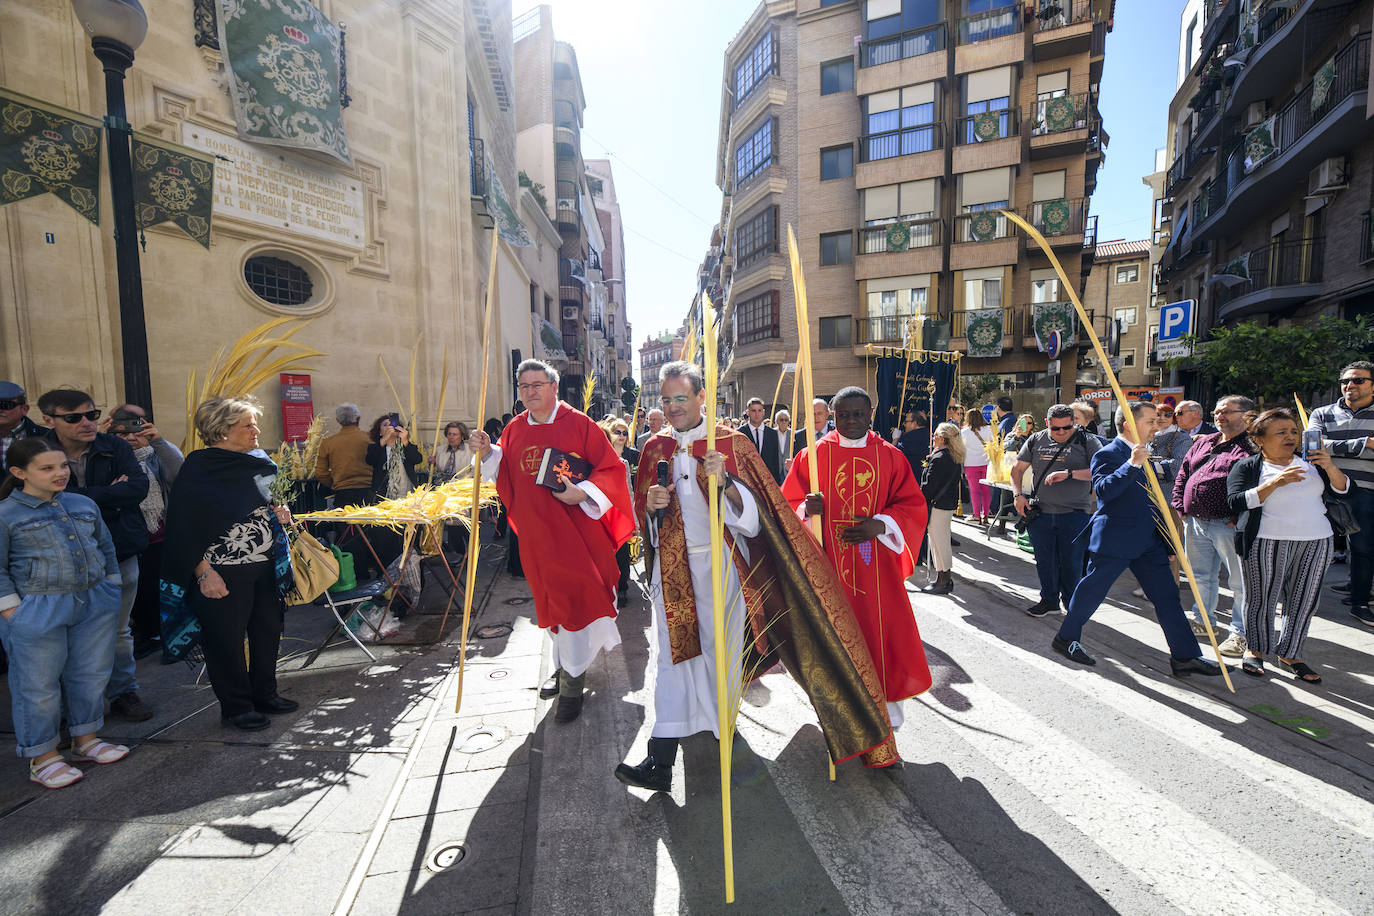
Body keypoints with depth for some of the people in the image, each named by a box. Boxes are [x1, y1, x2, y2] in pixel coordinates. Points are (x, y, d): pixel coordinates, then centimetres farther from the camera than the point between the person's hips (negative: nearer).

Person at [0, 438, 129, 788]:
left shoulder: (85, 505, 7)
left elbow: (106, 549, 16)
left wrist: (111, 592, 14)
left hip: (95, 604, 5)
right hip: (37, 611, -4)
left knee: (91, 673, 14)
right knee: (40, 683, 7)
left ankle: (86, 737, 33)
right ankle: (43, 757, 24)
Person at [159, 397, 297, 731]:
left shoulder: (258, 462, 8)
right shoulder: (198, 468, -11)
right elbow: (183, 526, -13)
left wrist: (277, 512, 1)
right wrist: (203, 572, -17)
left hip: (264, 566, 6)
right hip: (222, 572, -6)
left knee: (268, 631, 13)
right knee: (226, 639, 6)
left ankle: (264, 694, 31)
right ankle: (236, 707, 22)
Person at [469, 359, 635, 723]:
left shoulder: (578, 424, -7)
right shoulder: (514, 430, 8)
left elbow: (612, 468, -8)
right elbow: (505, 477, 13)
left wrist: (583, 492, -22)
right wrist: (487, 453, -3)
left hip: (575, 527, -5)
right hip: (537, 533, 5)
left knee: (574, 597, -5)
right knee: (553, 599, 16)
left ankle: (572, 684, 9)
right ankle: (564, 665, 37)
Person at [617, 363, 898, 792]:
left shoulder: (730, 443, -4)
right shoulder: (655, 448, 6)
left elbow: (750, 510, -9)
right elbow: (642, 517, 12)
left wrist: (725, 481, -27)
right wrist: (651, 504, -11)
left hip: (719, 562, -2)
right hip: (672, 567, 3)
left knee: (720, 648, 9)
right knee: (672, 654, 2)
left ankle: (722, 723, 33)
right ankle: (661, 760, 7)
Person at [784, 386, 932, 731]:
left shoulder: (890, 456, 4)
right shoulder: (814, 455, 1)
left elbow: (913, 506, 4)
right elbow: (789, 504, 3)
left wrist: (881, 525, -13)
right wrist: (807, 509, -19)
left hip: (877, 565, 1)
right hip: (830, 564, -1)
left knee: (882, 626, 3)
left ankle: (886, 700, 26)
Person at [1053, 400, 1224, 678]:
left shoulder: (1142, 453, 16)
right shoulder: (1108, 454, -13)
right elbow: (1103, 490, -29)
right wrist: (1132, 464, -36)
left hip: (1147, 539, 9)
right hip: (1114, 539, -9)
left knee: (1167, 595, 8)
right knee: (1091, 590, 3)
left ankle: (1185, 656, 16)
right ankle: (1066, 638, 18)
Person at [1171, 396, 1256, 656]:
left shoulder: (1252, 447, -8)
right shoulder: (1202, 443, 16)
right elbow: (1182, 474, 20)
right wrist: (1179, 505, 10)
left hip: (1228, 526, -7)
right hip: (1195, 522, 7)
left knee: (1240, 581, 2)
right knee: (1201, 576, 19)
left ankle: (1241, 632, 14)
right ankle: (1201, 619, 33)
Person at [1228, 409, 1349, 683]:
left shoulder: (1310, 462, 15)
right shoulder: (1247, 466, 0)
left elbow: (1341, 492, 10)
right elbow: (1237, 501, -12)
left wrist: (1330, 468, -7)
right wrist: (1274, 482, -22)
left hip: (1316, 542, 5)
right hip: (1268, 543, -5)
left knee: (1304, 599, 8)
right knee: (1263, 598, -1)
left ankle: (1290, 652, 21)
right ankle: (1255, 649, 16)